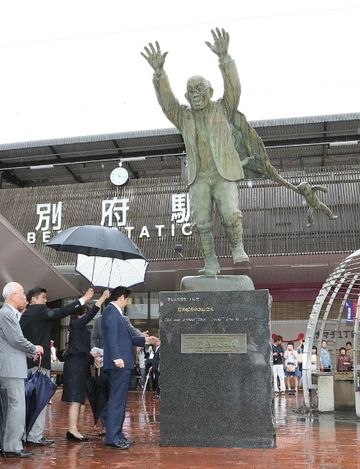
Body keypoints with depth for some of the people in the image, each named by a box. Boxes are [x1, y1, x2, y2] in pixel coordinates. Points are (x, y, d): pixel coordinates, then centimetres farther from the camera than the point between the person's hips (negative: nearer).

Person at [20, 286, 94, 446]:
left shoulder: (25, 315, 15)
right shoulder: (39, 310, -10)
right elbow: (60, 312, -20)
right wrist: (83, 299, -19)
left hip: (28, 362, 9)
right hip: (39, 361, -9)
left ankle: (28, 433, 20)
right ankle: (35, 436, -3)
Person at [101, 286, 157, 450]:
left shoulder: (116, 313, 20)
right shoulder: (111, 312, -10)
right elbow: (112, 336, -21)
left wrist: (144, 340, 28)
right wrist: (117, 357, -28)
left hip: (121, 363, 10)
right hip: (119, 363, -10)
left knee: (118, 400, 14)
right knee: (117, 400, -8)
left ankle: (117, 434, 21)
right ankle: (112, 437, -5)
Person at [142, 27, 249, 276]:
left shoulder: (223, 109, 5)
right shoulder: (183, 117, 10)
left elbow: (233, 88, -14)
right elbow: (166, 100, -8)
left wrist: (224, 56, -30)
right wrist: (159, 70, -26)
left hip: (224, 174, -2)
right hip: (199, 177, 2)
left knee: (230, 214, -22)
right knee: (202, 222, -10)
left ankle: (238, 249, 2)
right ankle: (211, 264, 1)